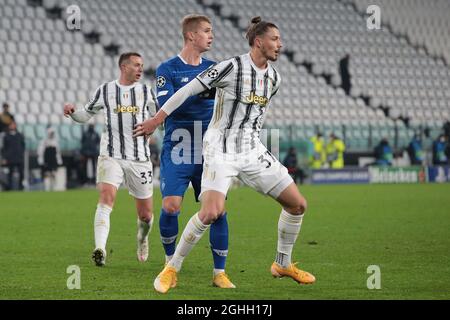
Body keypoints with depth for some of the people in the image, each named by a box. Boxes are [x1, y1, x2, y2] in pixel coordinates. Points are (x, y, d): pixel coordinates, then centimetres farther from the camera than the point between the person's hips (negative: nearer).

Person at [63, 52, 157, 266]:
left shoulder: (146, 92, 7)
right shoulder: (104, 91, 4)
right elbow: (85, 115, 14)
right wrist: (72, 112, -7)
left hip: (140, 159, 2)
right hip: (111, 157, -2)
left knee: (145, 214, 7)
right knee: (107, 197, -27)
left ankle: (142, 238, 42)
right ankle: (100, 250, -34)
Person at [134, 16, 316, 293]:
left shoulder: (274, 78, 6)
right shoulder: (232, 67, -15)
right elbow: (189, 90, -10)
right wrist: (156, 120, -7)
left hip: (252, 151, 7)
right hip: (221, 151, -7)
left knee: (298, 204, 4)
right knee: (211, 212, -25)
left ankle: (283, 264, 23)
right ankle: (172, 270, -8)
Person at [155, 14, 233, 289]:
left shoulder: (213, 68, 11)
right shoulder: (168, 69, -2)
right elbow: (166, 105, -15)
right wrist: (200, 91, -22)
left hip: (209, 152, 3)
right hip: (177, 152, -3)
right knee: (171, 207, -12)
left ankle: (219, 272, 5)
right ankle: (170, 261, 14)